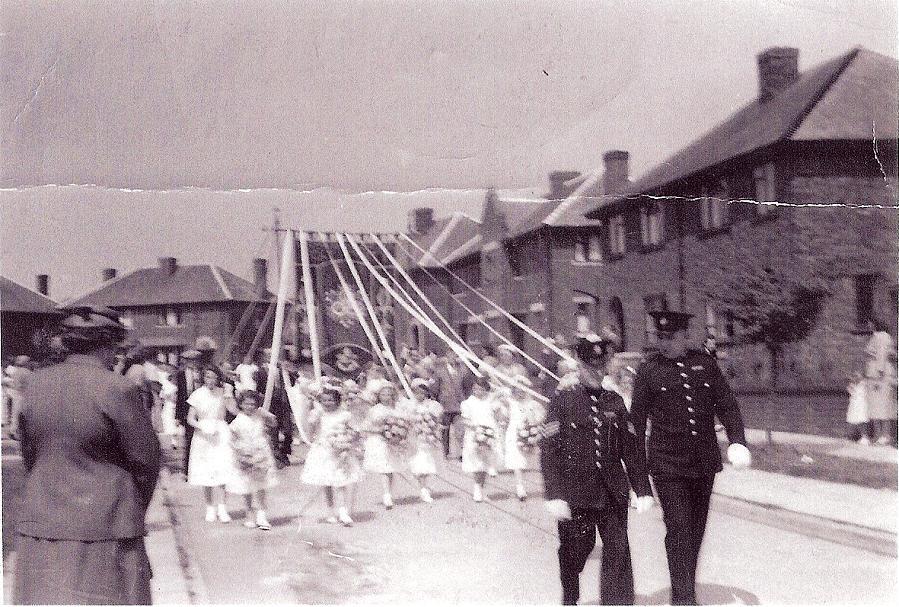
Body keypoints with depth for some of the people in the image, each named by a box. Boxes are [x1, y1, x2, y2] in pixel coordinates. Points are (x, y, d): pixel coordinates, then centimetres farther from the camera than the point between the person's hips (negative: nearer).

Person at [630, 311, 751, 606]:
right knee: (679, 528, -10)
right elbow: (637, 419, 0)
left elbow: (726, 404, 8)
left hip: (705, 462, 4)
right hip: (667, 463, -4)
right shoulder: (648, 370, -3)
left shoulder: (705, 363, 5)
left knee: (696, 528, 13)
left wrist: (737, 440, -6)